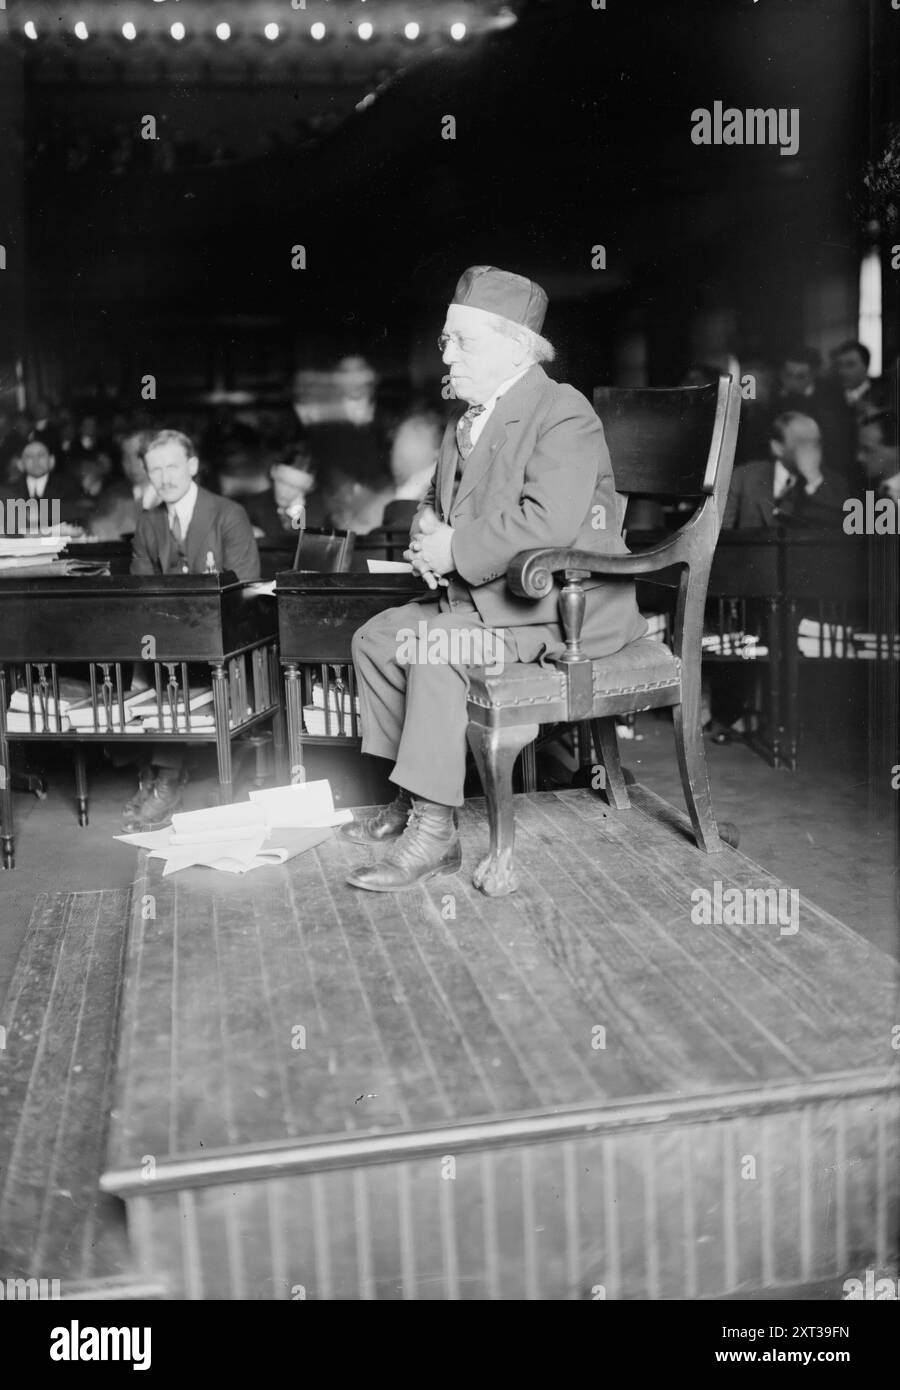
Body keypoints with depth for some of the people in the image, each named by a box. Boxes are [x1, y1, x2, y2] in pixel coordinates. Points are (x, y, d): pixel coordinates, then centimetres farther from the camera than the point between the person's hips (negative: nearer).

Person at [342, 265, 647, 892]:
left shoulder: (564, 415, -14)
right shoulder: (466, 423, 16)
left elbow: (548, 524, -28)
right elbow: (439, 498, 29)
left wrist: (456, 551, -21)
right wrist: (428, 528, 3)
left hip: (563, 602, -10)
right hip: (486, 593, 10)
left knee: (434, 645, -28)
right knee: (376, 638, 3)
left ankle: (434, 828, -22)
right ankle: (410, 798, 9)